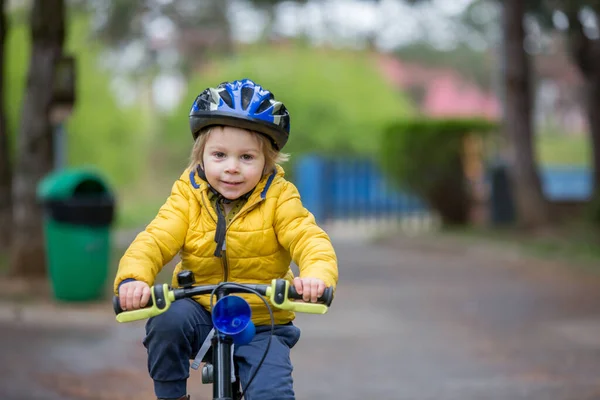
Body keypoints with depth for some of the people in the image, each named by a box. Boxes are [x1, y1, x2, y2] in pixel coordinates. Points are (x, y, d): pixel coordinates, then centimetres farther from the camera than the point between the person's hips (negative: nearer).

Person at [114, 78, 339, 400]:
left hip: (261, 325, -1)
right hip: (200, 315, 1)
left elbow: (311, 240, -18)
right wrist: (133, 277, -38)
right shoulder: (188, 196, -4)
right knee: (167, 319, -31)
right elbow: (155, 239, -15)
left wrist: (317, 276, -43)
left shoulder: (278, 199, -6)